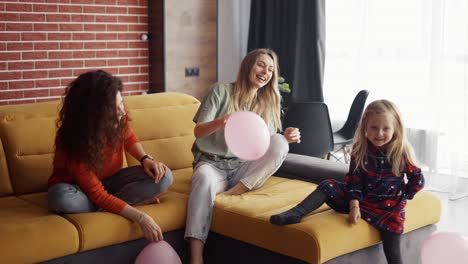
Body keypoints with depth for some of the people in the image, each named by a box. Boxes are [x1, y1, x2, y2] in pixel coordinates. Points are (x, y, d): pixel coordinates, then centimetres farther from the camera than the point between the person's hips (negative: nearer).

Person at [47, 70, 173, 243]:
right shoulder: (73, 140, -32)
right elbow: (97, 195, -32)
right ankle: (134, 200, -22)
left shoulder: (118, 119, -20)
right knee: (62, 198, -40)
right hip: (78, 187, -3)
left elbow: (128, 138, 6)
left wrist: (146, 159, -15)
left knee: (164, 177, -18)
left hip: (109, 180, 4)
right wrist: (139, 217, -40)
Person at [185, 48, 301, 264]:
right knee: (204, 178, -39)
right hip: (212, 163, -3)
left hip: (244, 168, 3)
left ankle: (236, 191, -25)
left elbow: (269, 146, 6)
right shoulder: (221, 91, 1)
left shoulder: (268, 103, 12)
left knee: (280, 143, -22)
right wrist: (218, 123, -29)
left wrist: (285, 138, -17)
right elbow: (198, 131, -7)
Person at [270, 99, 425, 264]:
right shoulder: (360, 150, -6)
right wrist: (354, 206, -17)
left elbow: (418, 180, -1)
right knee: (328, 186, -13)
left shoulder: (401, 153, -10)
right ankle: (296, 214, -23)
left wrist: (402, 198, -5)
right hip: (360, 199, 2)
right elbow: (354, 180, -7)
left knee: (393, 226, -22)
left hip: (388, 207, -1)